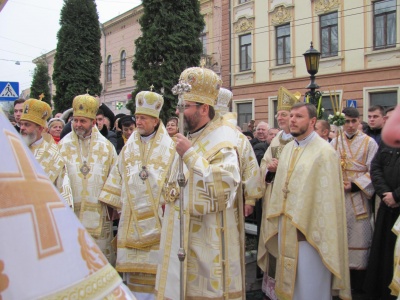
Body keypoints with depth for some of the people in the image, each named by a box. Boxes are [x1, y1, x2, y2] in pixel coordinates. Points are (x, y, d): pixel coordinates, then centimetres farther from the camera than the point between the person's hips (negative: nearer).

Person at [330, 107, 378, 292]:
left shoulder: (369, 143, 0)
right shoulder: (335, 142, 8)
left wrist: (354, 185, -12)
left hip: (358, 197, -3)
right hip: (337, 197, 3)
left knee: (359, 236, -1)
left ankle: (358, 282, 9)